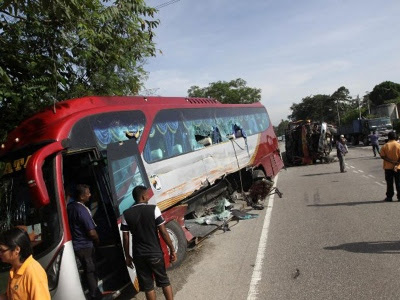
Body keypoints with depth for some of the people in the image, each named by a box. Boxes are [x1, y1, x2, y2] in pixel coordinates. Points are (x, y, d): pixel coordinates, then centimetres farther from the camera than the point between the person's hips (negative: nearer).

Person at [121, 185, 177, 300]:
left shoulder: (126, 214, -3)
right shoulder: (153, 209, -11)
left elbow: (125, 237, 0)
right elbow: (163, 232, -12)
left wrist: (127, 256, 12)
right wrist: (172, 249, -4)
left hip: (138, 255, 2)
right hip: (155, 253, -2)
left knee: (147, 285, 14)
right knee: (164, 281, 17)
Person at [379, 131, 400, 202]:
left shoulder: (385, 146, -5)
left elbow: (382, 156, -12)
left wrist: (391, 161, -13)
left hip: (388, 167, 0)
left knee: (389, 183, 6)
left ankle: (389, 197, 9)